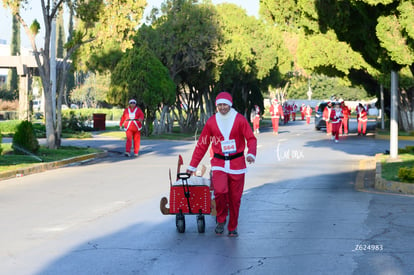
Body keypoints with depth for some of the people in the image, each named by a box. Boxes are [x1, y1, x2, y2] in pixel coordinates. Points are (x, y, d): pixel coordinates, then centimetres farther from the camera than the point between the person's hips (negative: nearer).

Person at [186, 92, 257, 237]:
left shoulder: (240, 120, -2)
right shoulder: (211, 122, 2)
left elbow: (251, 138, -3)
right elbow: (202, 144, 7)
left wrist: (251, 153, -24)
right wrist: (192, 165, 6)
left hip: (237, 163, 0)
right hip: (219, 162, 0)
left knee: (235, 198, 4)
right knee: (220, 191, -21)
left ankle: (232, 228, 22)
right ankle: (221, 219, 4)